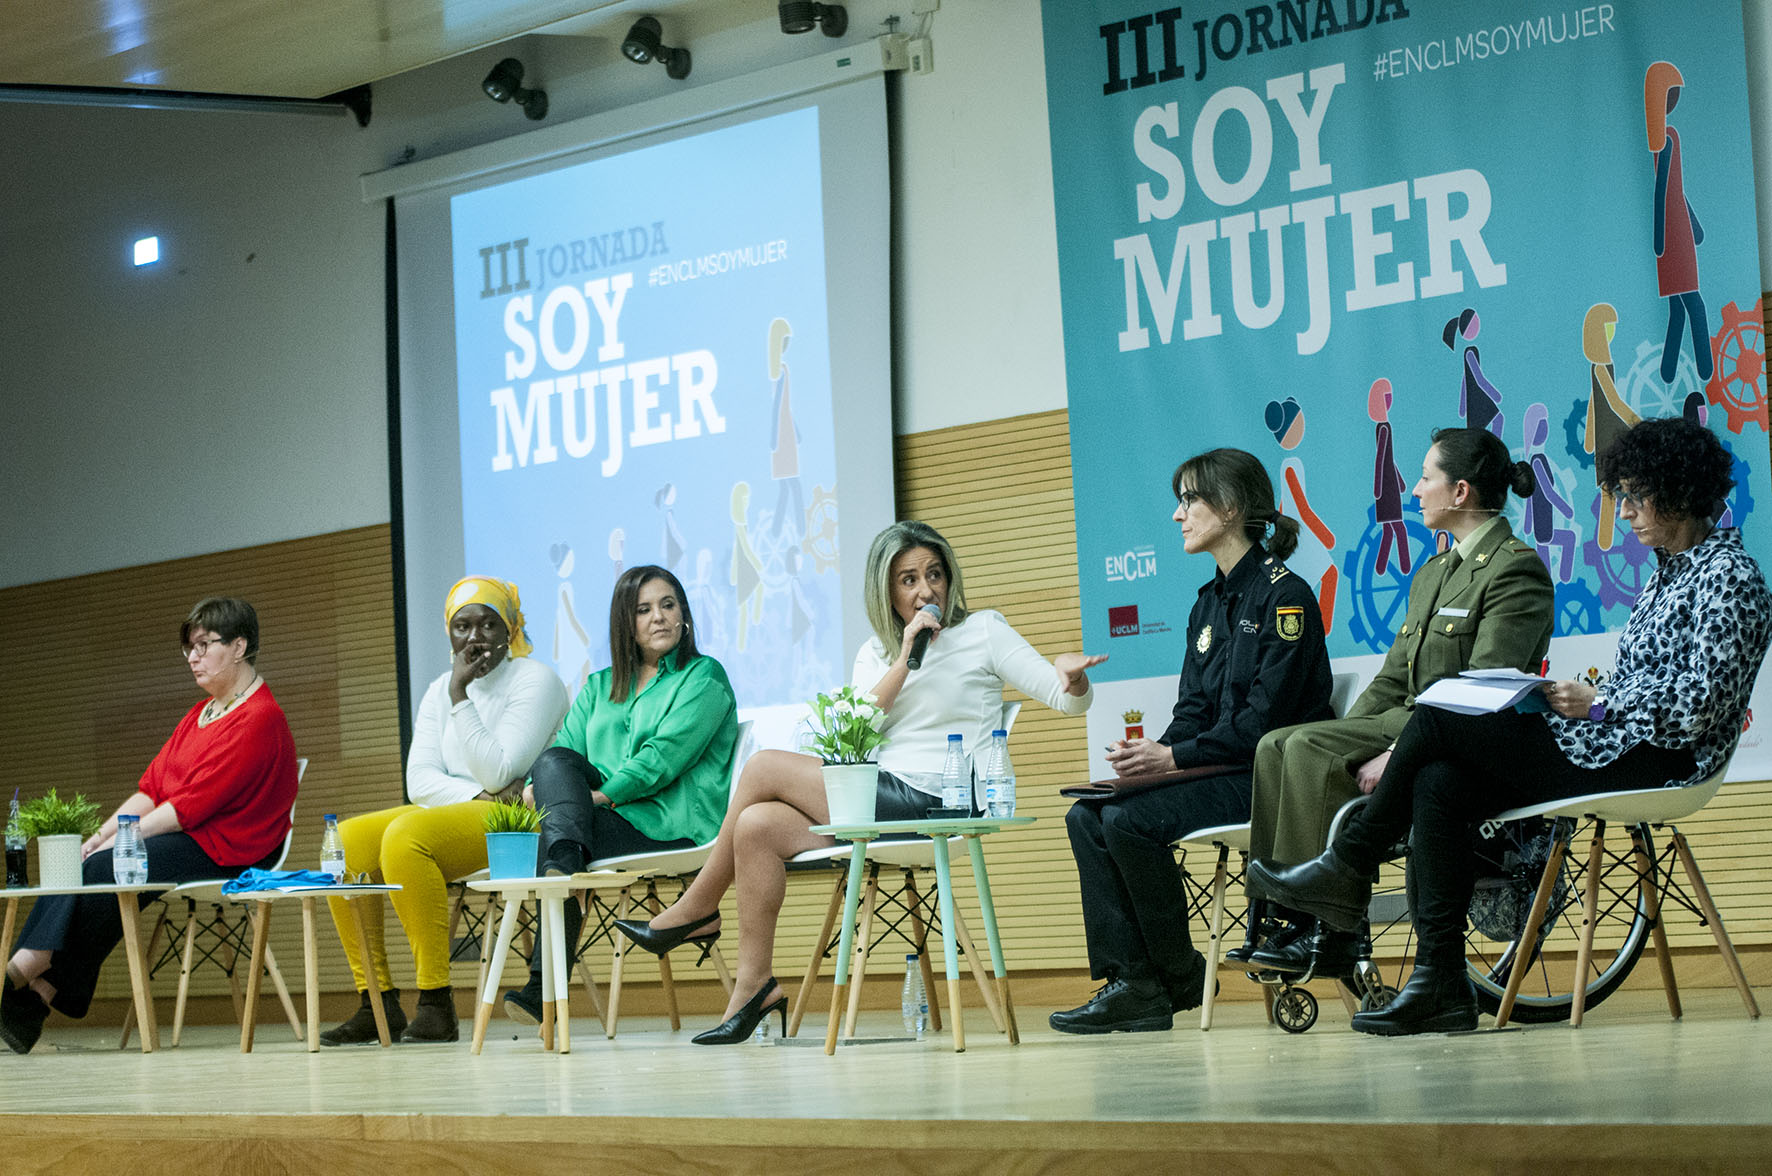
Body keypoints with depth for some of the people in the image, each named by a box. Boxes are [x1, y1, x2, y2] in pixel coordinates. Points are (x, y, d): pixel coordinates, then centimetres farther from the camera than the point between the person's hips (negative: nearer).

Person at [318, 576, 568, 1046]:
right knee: (344, 844, -12)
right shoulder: (439, 692, 16)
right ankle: (378, 1003, -11)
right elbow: (420, 779, 5)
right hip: (448, 813, 8)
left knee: (406, 836, -32)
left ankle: (437, 1004, -31)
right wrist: (475, 795, -14)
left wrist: (460, 697, -16)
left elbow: (497, 773, -16)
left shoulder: (535, 681, -5)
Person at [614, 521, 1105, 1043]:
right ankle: (754, 985, -13)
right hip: (883, 801, 6)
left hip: (931, 803, -6)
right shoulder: (875, 653, 18)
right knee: (757, 826, -17)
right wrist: (903, 661, -8)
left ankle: (698, 909, 3)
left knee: (764, 767, -12)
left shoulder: (982, 631, 3)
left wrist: (1072, 676, -27)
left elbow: (1069, 700, -3)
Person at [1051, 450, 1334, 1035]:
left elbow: (1266, 716, -18)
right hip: (1218, 770, 9)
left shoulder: (1283, 594, -10)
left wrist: (1174, 756, -19)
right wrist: (1151, 755, -8)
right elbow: (1193, 712, 13)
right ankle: (1131, 981, -11)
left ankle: (1179, 979, -7)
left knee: (1129, 819, -25)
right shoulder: (1209, 604, 16)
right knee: (1086, 817, -8)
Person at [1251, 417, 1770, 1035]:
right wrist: (1574, 698, 3)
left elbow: (1702, 702, -18)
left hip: (1652, 761, -9)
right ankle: (1441, 986, -17)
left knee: (1437, 722, -14)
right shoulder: (1668, 571, 21)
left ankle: (1349, 868, 3)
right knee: (1438, 785, -13)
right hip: (1613, 749, 9)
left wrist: (1596, 704, -13)